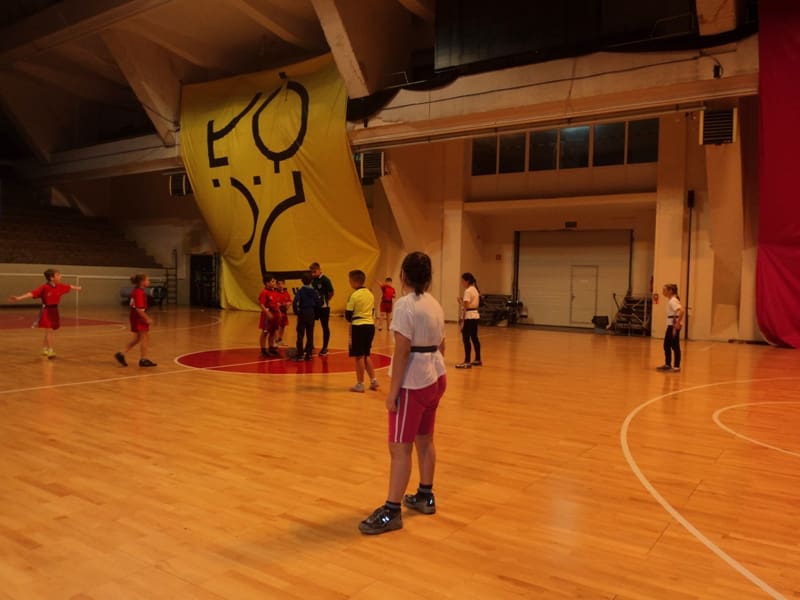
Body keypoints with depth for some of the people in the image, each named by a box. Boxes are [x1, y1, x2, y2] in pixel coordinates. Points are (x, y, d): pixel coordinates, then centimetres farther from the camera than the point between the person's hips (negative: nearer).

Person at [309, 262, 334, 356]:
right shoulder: (312, 280, 5)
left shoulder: (325, 280, -13)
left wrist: (325, 300, -2)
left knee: (325, 327, 4)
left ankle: (325, 348, 14)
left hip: (324, 307, -6)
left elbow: (331, 293, -12)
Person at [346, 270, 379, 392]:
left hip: (359, 327, -7)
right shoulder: (370, 294, 9)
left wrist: (347, 315, 11)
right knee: (366, 355, 19)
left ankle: (360, 384, 9)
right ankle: (373, 380, 17)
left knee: (359, 356, 3)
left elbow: (348, 315, -10)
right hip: (370, 325, 7)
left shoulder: (354, 295, -11)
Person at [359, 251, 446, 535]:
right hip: (435, 378, 9)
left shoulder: (404, 305, -18)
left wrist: (393, 390, -17)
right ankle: (425, 496, 31)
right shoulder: (435, 304, 8)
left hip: (413, 383, -9)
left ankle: (391, 511, 2)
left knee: (400, 447, -3)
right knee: (425, 440, 19)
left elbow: (402, 351, -22)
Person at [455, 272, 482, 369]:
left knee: (466, 339, -8)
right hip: (475, 315, 10)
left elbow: (466, 306, -22)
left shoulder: (468, 291, -15)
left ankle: (467, 362, -8)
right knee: (474, 338, 16)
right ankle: (477, 360, 23)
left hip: (469, 316, -10)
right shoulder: (475, 290, 15)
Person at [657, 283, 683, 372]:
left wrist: (678, 324, -26)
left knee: (675, 346, -3)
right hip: (670, 325, 10)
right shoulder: (670, 300, 14)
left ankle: (676, 366, 3)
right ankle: (667, 364, 22)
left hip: (674, 325, -10)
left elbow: (681, 311, -29)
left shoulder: (673, 300, -16)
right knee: (666, 345, 13)